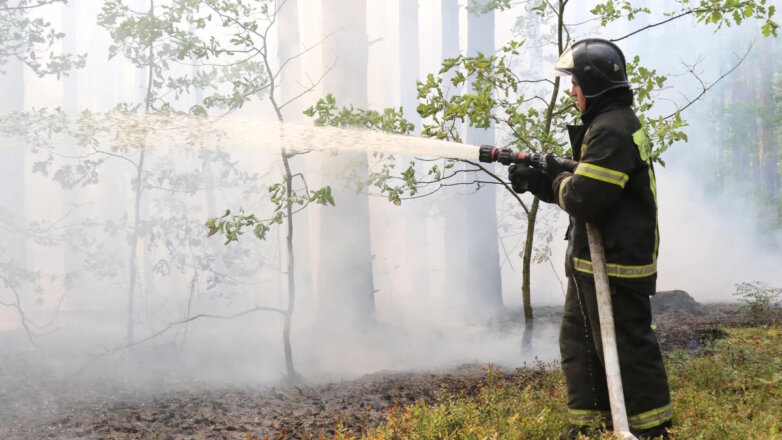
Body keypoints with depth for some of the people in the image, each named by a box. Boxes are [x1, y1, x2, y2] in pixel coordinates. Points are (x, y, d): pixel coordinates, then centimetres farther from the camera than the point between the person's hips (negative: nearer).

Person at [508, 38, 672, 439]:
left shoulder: (611, 130, -21)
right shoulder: (612, 122, 15)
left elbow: (584, 199, -26)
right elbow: (588, 186, 19)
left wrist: (556, 178, -6)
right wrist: (536, 180, 7)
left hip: (614, 265, -11)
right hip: (596, 261, 11)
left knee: (626, 345, -2)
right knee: (579, 341, 17)